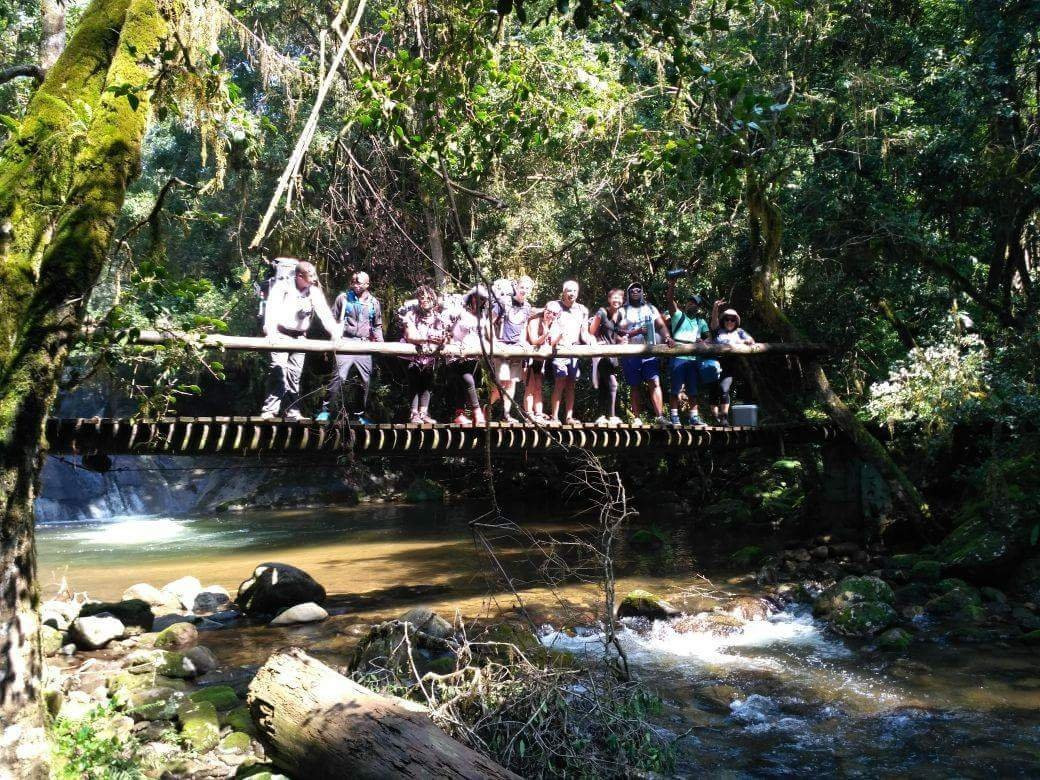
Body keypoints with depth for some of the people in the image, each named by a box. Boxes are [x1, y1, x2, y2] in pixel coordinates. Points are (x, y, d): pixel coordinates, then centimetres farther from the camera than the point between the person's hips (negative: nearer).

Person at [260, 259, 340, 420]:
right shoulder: (282, 286, -11)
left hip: (299, 338, 4)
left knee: (294, 375, 5)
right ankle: (269, 410, -13)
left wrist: (335, 332, -26)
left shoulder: (314, 292, 0)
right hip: (280, 335, -4)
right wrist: (271, 331, -38)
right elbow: (272, 308, -23)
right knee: (279, 371, -14)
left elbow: (324, 312, -10)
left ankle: (292, 412, 9)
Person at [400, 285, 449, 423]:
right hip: (413, 356, -4)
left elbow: (445, 337, 0)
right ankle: (414, 414, -10)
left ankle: (423, 413, 3)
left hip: (430, 357, 4)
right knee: (415, 384, -10)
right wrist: (428, 339, -31)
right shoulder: (411, 314, -6)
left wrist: (443, 341, -25)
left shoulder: (439, 317, 5)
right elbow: (410, 337, -17)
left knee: (428, 384, -1)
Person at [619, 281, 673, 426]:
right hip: (631, 353, -1)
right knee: (635, 386, 2)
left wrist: (667, 337, -13)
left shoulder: (651, 308, 16)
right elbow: (620, 332, -1)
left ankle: (659, 416, -19)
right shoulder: (623, 311, 9)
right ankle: (636, 418, 4)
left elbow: (661, 325, 6)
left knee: (655, 382, -13)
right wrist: (636, 332, -16)